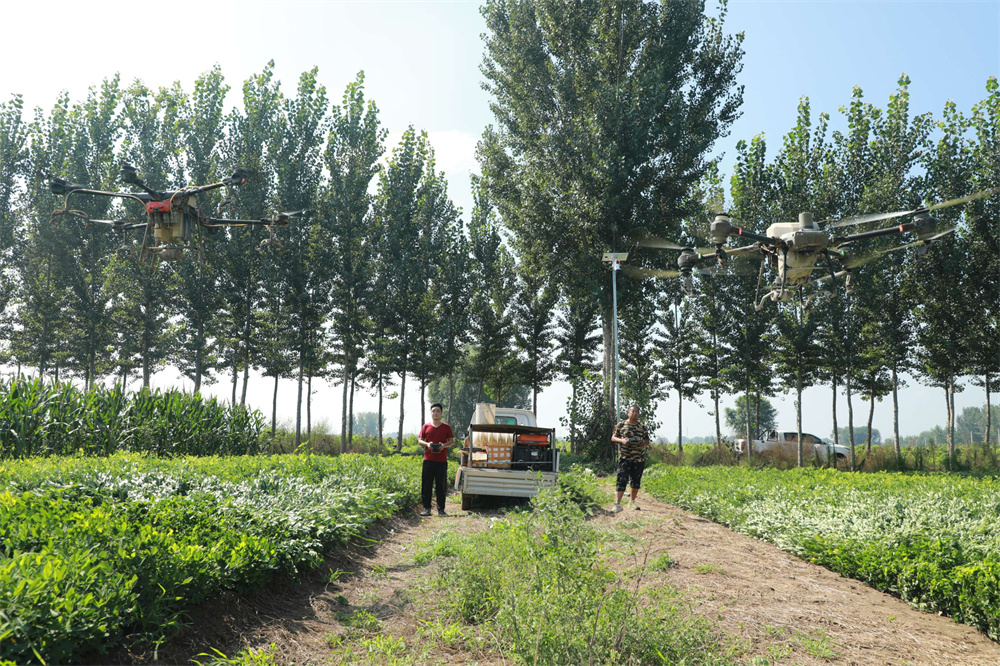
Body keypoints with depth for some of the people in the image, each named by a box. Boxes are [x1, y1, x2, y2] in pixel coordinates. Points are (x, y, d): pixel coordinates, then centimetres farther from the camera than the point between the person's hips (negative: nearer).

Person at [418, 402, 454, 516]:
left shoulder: (446, 427, 8)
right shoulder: (426, 426, 9)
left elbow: (452, 441, 10)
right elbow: (420, 440, 12)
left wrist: (444, 445, -10)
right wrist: (427, 444, -9)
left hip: (442, 460, 0)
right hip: (428, 460, 0)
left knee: (441, 486, 1)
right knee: (426, 485, -1)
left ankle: (441, 509, 9)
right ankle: (426, 508, 6)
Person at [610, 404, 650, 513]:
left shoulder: (643, 427, 10)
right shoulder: (621, 425, 3)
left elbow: (647, 442, 15)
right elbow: (613, 438, 5)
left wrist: (643, 442, -9)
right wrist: (622, 440, -15)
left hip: (639, 459, 4)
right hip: (625, 458, -4)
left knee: (636, 481, 12)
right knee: (622, 480, -11)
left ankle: (632, 501, 28)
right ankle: (617, 504, -15)